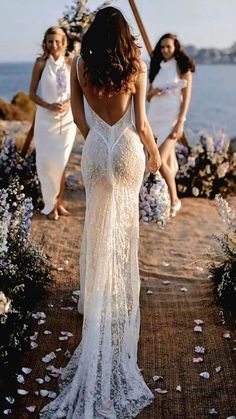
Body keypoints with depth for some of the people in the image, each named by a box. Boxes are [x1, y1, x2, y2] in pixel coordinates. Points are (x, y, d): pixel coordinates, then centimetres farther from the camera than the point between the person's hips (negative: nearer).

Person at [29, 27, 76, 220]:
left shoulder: (70, 63, 3)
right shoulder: (41, 63, -1)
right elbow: (32, 93, 0)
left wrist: (69, 103, -13)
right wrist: (48, 105, -16)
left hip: (67, 118, 1)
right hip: (46, 118, -1)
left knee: (62, 161, 4)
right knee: (47, 161, -2)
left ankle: (59, 202, 17)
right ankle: (50, 204, 10)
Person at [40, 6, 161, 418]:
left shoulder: (80, 66, -5)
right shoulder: (135, 69, -10)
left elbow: (79, 118, 1)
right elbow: (141, 124, -8)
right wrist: (155, 153, 8)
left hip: (96, 152, 1)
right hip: (129, 151, -1)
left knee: (98, 224, 14)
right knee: (125, 222, 15)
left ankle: (97, 296, 21)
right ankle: (120, 292, 30)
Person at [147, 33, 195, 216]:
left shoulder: (183, 67, -3)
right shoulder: (157, 67, 13)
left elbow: (186, 97, -8)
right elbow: (148, 96, 15)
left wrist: (180, 123, -17)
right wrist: (153, 92, -9)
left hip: (172, 118, -6)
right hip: (155, 117, 6)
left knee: (161, 161, -17)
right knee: (169, 161, 13)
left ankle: (175, 200, -3)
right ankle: (171, 199, 23)